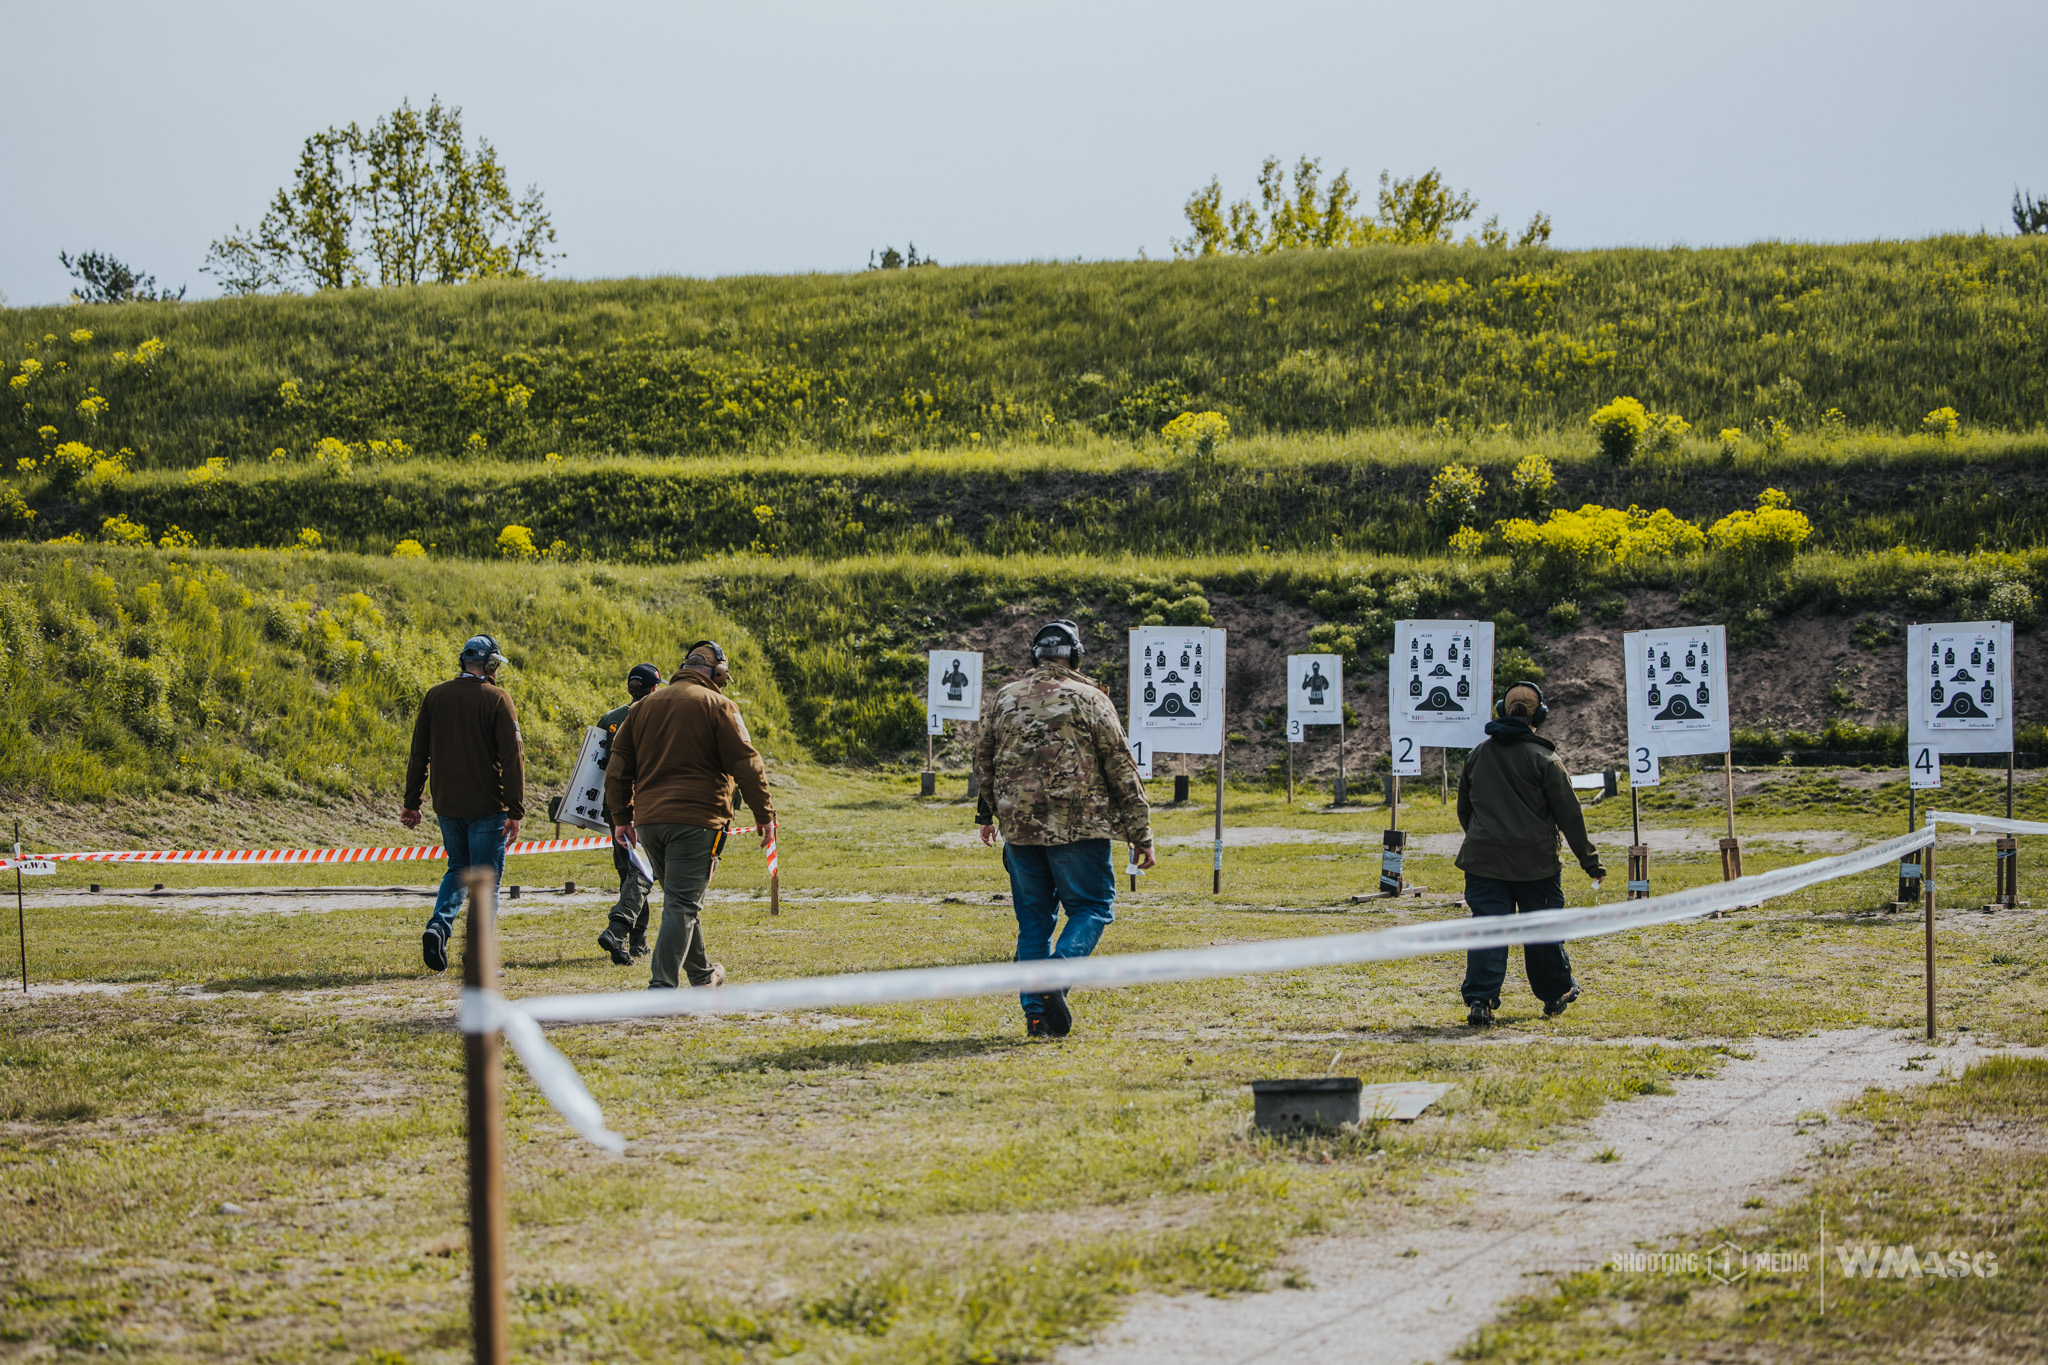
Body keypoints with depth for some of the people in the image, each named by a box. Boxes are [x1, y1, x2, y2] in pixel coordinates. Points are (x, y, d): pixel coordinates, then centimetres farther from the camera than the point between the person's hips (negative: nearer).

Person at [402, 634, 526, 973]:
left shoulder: (435, 696, 4)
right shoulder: (497, 699, -9)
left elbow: (419, 752, 8)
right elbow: (512, 757, -13)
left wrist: (412, 802, 13)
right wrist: (516, 811, -12)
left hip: (447, 805, 4)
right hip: (486, 806, -4)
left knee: (458, 869, 22)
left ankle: (438, 925, -2)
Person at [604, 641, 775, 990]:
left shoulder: (644, 706, 16)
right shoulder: (717, 706, -2)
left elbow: (618, 767, 16)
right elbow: (746, 765, -6)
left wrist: (622, 817, 19)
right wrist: (765, 815, 1)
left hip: (647, 820, 6)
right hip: (695, 818, -6)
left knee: (681, 898, 20)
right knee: (682, 903, -7)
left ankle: (702, 973, 33)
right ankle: (662, 985, -16)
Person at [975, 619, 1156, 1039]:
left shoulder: (1006, 698, 9)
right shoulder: (1088, 699, -3)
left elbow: (983, 757, 20)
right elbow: (1122, 770, -2)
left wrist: (986, 813, 35)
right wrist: (1141, 834, 1)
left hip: (1019, 827, 4)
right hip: (1077, 826, -4)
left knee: (1034, 920, 12)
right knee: (1092, 908, 5)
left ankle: (1035, 1012, 8)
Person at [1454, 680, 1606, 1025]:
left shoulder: (1478, 754, 6)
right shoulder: (1543, 759, -8)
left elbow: (1463, 808, 17)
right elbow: (1568, 814, -5)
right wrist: (1589, 858, 3)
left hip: (1484, 857, 3)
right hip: (1534, 861, -3)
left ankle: (1479, 999, -14)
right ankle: (1556, 994, 26)